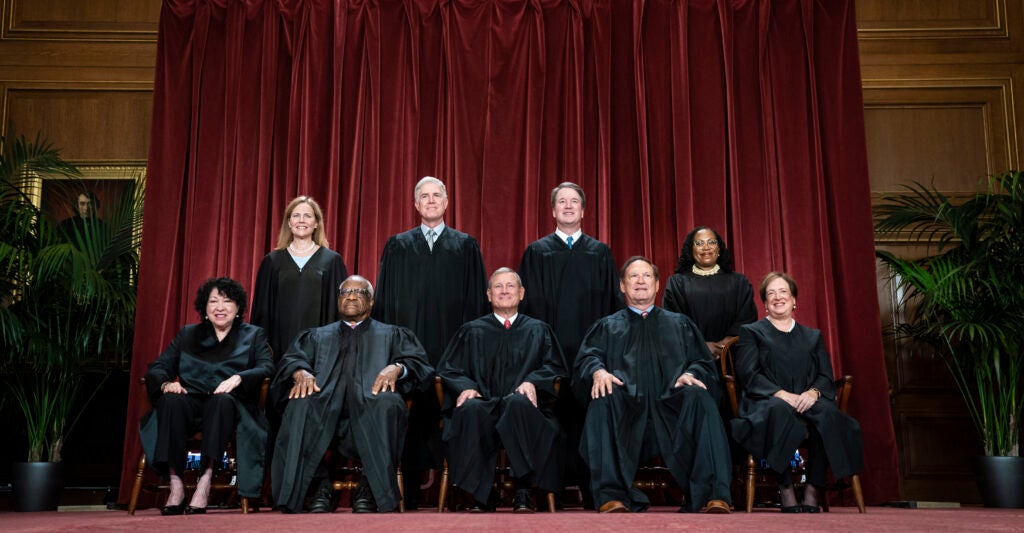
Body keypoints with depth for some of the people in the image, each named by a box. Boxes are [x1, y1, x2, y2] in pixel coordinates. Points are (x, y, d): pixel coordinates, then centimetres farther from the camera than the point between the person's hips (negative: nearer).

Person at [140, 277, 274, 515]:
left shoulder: (253, 335, 17)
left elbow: (267, 368, -2)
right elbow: (157, 368, 13)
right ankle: (175, 484, -32)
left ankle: (205, 481, -38)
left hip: (229, 405, -2)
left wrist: (238, 378, -22)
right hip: (191, 404, 2)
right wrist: (166, 383, -11)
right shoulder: (187, 334, 24)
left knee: (222, 400, -37)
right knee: (170, 401, -32)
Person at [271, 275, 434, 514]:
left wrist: (396, 368, -12)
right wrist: (300, 371, -10)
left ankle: (371, 488, -24)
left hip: (370, 408, -1)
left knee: (387, 403, -36)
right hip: (325, 408, 1)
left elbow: (418, 361, 11)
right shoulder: (317, 336, 31)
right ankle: (320, 486, -24)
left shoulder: (392, 335, 27)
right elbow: (292, 359, 15)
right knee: (300, 404, -32)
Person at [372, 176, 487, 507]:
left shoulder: (466, 246, 11)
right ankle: (412, 491, 7)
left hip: (452, 344, 0)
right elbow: (385, 298, 10)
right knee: (412, 412, -1)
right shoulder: (398, 246, 13)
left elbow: (477, 298, 8)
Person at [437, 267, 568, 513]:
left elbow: (555, 366, 11)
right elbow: (449, 368, 14)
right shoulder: (471, 331, 23)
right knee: (471, 409, -37)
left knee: (517, 403, -38)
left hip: (522, 406, 0)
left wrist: (533, 382, -11)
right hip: (483, 404, 1)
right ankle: (478, 495, -32)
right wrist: (466, 387, -9)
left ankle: (524, 491, -33)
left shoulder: (539, 331, 22)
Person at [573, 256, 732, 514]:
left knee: (698, 397, -31)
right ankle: (612, 497, -39)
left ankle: (712, 496, -37)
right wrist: (598, 371, -16)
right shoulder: (607, 326, 26)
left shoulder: (680, 324, 28)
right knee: (603, 399, -33)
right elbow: (587, 357, 9)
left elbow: (703, 363, 17)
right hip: (626, 410, 0)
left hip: (671, 407, 1)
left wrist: (690, 374, -8)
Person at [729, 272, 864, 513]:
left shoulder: (813, 336, 26)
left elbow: (826, 376, 13)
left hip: (806, 401, 3)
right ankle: (786, 490, -31)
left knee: (827, 412, -34)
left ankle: (812, 491, -27)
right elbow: (748, 375, 1)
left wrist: (814, 392, -11)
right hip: (768, 401, -3)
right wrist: (781, 394, -15)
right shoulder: (752, 332, 16)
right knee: (779, 411, -40)